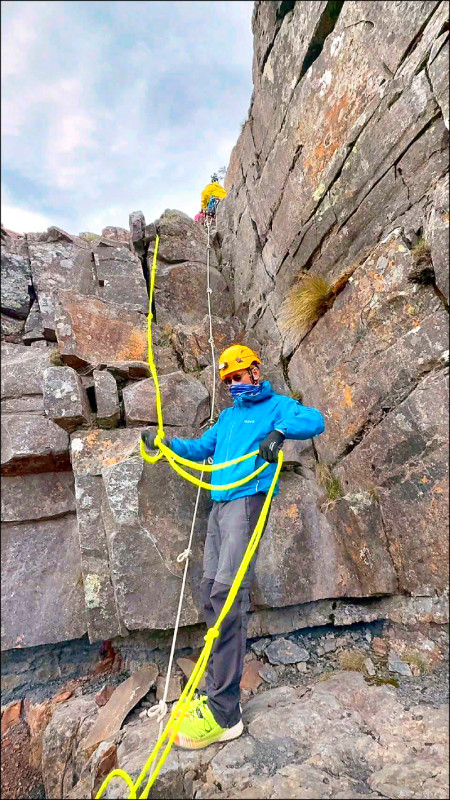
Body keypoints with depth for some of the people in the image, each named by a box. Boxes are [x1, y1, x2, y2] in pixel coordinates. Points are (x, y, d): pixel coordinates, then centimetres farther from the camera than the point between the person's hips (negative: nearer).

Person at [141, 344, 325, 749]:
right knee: (211, 591, 6)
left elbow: (315, 420, -10)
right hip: (219, 503, 8)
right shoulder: (228, 415, 27)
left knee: (227, 592, -15)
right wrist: (165, 443, 14)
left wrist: (279, 430, -28)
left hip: (248, 499, -8)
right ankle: (219, 688, 19)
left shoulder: (276, 405, 6)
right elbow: (201, 448, 28)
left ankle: (223, 713, -8)